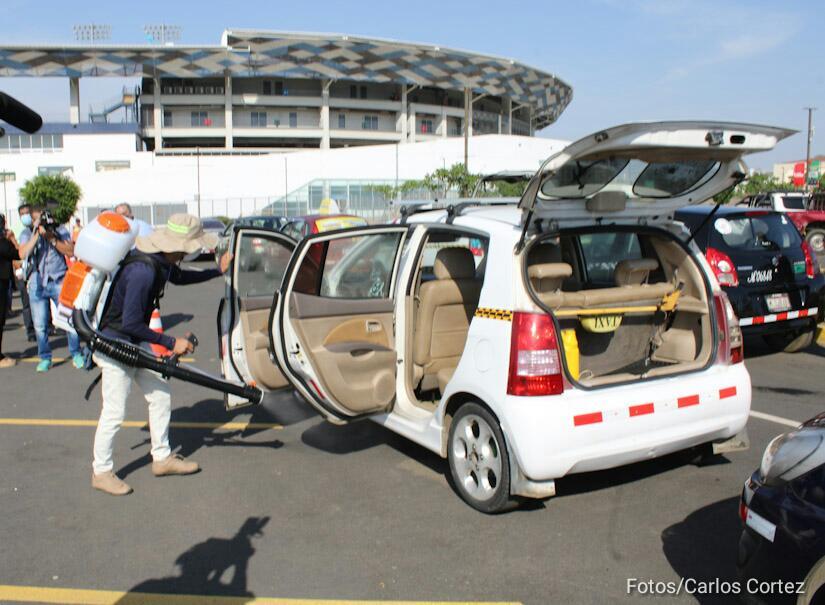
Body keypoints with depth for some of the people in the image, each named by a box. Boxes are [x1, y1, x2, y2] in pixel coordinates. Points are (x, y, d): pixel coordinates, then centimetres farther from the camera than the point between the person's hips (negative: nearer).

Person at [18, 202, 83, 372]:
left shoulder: (60, 230, 5)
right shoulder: (27, 233, 6)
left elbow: (70, 251, -7)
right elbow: (23, 254, -11)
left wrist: (52, 238, -15)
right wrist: (37, 234, -15)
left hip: (59, 281, -1)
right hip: (37, 284, 1)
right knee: (40, 325, 3)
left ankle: (76, 354, 9)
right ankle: (45, 358, 17)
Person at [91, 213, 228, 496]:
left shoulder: (162, 263, -3)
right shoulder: (143, 271, -32)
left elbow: (180, 277, 22)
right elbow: (131, 323, -29)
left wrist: (217, 270, 16)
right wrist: (171, 343, -23)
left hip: (136, 344, 10)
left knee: (160, 395, 14)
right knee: (114, 412, 0)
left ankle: (162, 458, 27)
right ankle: (101, 472, 18)